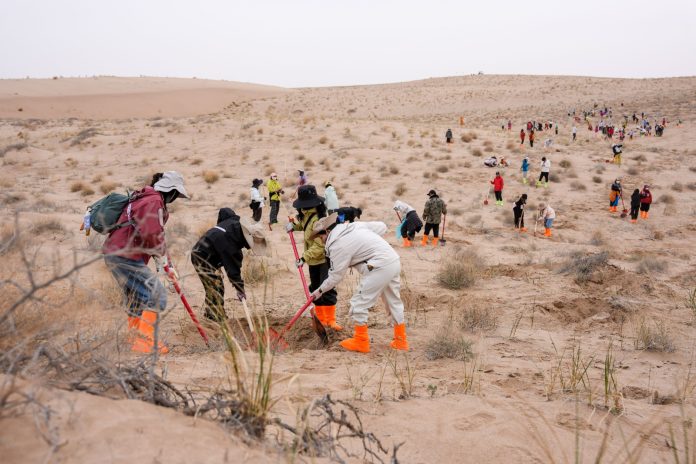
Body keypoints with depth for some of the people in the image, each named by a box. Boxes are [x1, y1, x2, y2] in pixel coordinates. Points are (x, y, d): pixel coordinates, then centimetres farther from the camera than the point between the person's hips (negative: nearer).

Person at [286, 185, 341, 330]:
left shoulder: (318, 220, -27)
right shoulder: (307, 215, 2)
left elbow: (319, 246, -30)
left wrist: (304, 257, -30)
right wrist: (294, 224, 6)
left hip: (324, 258, -9)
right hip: (314, 259, 9)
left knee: (327, 288, -9)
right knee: (315, 288, 13)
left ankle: (330, 320, 0)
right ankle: (321, 318, 24)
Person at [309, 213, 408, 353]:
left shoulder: (338, 246, -8)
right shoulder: (355, 226, 14)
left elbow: (336, 276, -2)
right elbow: (382, 227, 17)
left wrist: (320, 290, 12)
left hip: (380, 267, -9)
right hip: (395, 261, 9)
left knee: (359, 303, 2)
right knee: (394, 301, 19)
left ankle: (361, 342, 10)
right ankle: (400, 341, 27)